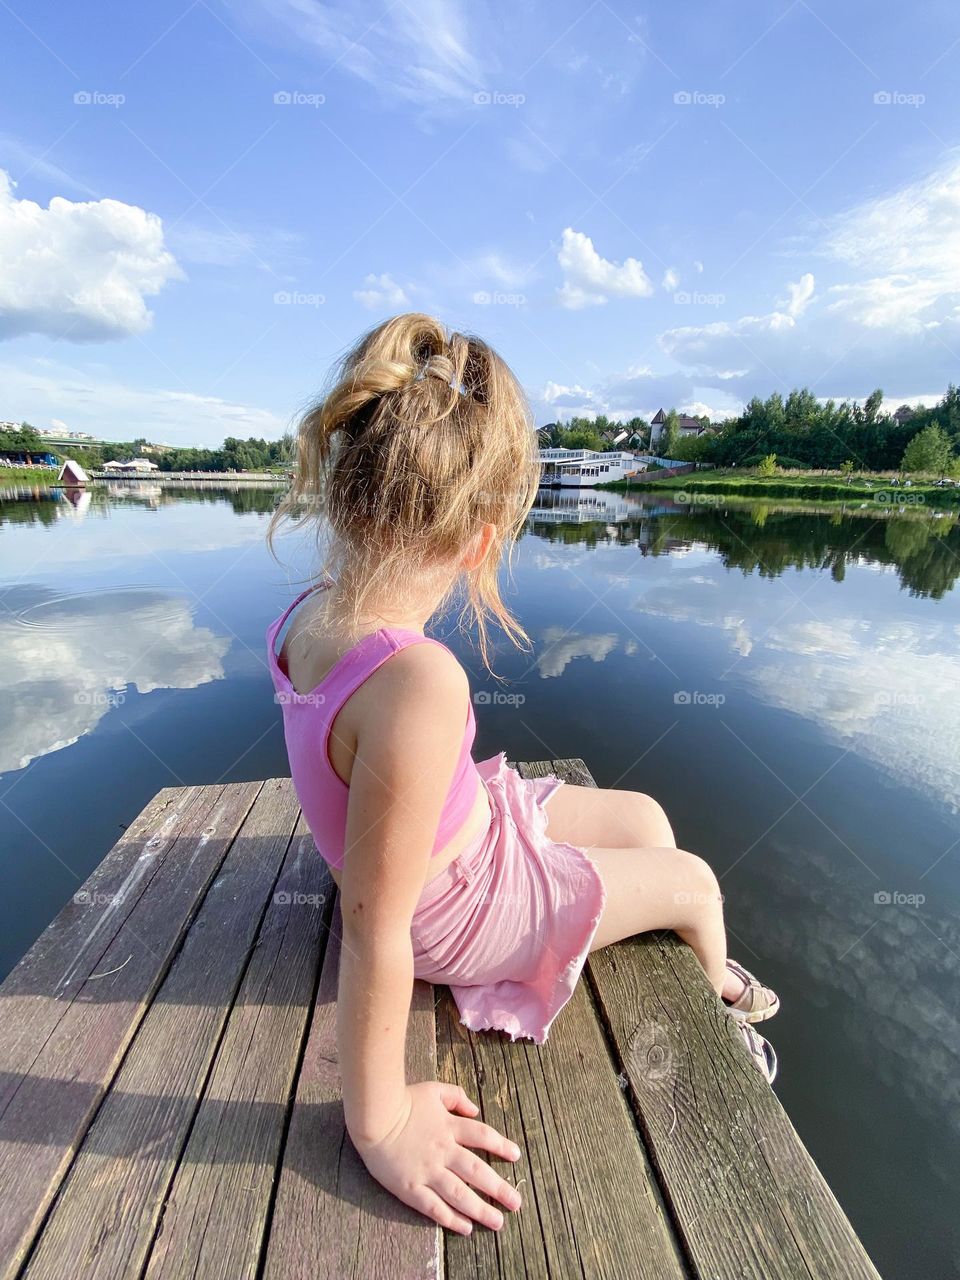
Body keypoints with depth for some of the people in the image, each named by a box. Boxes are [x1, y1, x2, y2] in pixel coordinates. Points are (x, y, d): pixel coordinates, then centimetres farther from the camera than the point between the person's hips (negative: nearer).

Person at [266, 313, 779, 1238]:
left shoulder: (310, 614, -14)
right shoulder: (421, 683, -41)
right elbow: (373, 928, -32)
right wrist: (380, 1121, -19)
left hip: (475, 821, 8)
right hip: (467, 903, -7)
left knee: (645, 817, 21)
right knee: (695, 881, 13)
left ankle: (705, 979, 51)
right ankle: (717, 1000, 52)